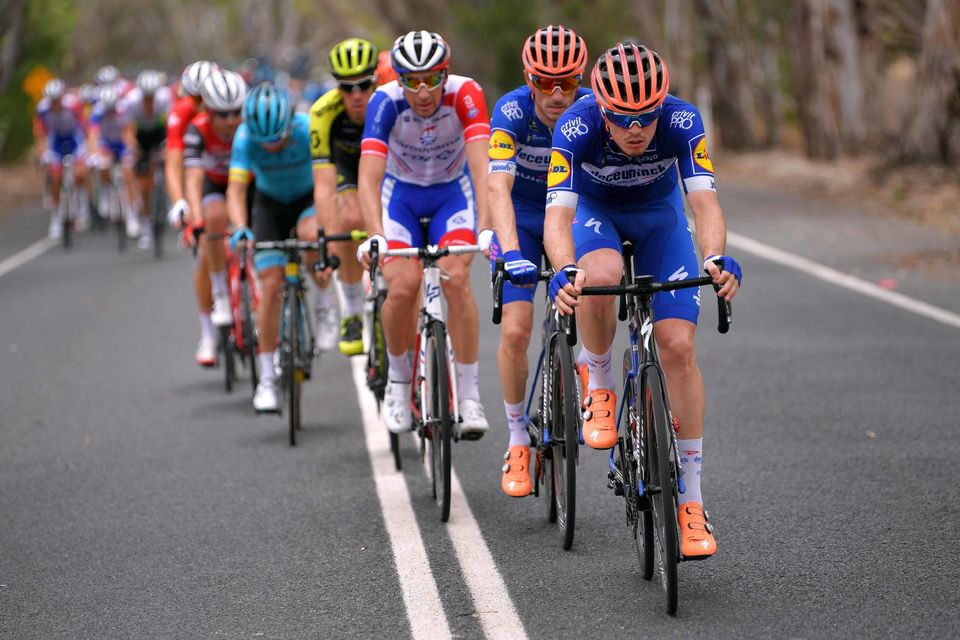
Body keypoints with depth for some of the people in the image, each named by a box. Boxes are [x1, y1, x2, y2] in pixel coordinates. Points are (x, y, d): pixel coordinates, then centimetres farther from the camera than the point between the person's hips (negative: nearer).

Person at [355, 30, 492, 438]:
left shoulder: (465, 95, -29)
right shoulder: (386, 102, -29)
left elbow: (482, 167, -38)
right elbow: (369, 176, -38)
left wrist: (486, 228, -52)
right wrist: (375, 236, -53)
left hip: (453, 193, 0)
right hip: (401, 195, 0)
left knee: (456, 279, -24)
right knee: (403, 287, -21)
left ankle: (468, 395, -13)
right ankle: (398, 378, 7)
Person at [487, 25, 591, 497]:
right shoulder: (511, 111, -28)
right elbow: (498, 185, -39)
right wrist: (510, 252, -53)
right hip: (521, 219, -2)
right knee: (516, 330, -14)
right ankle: (518, 441, 2)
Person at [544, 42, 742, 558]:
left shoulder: (682, 121, -31)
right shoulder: (575, 127, -34)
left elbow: (704, 201, -39)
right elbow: (558, 214, -42)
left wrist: (716, 260, -58)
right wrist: (565, 272, -62)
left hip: (660, 215, 1)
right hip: (594, 210, -1)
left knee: (678, 345, -13)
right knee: (599, 278, -38)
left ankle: (690, 500, -4)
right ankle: (598, 384, -7)